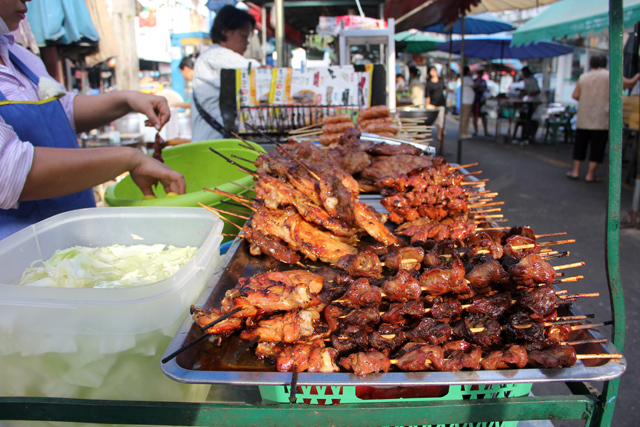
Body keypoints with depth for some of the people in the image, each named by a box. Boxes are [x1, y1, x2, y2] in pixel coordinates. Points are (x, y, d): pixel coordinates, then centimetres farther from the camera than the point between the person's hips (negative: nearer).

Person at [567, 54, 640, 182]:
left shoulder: (583, 77, 5)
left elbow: (575, 95, 5)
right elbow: (629, 84, 1)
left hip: (583, 119, 3)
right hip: (601, 120, -3)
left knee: (580, 144, 11)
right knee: (597, 146, 2)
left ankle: (575, 171, 13)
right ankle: (590, 175, 3)